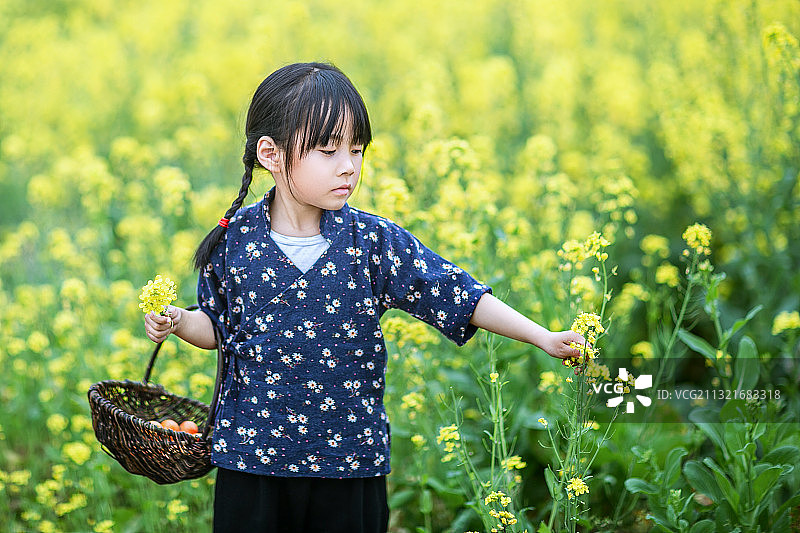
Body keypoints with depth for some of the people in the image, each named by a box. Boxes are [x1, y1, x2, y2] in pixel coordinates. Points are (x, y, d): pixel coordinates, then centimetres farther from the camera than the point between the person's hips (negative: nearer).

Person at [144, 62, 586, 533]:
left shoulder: (376, 241, -5)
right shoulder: (234, 240, -3)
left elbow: (459, 297, -7)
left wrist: (543, 337, -14)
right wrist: (179, 322, -9)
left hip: (352, 460, 0)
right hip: (252, 458, 0)